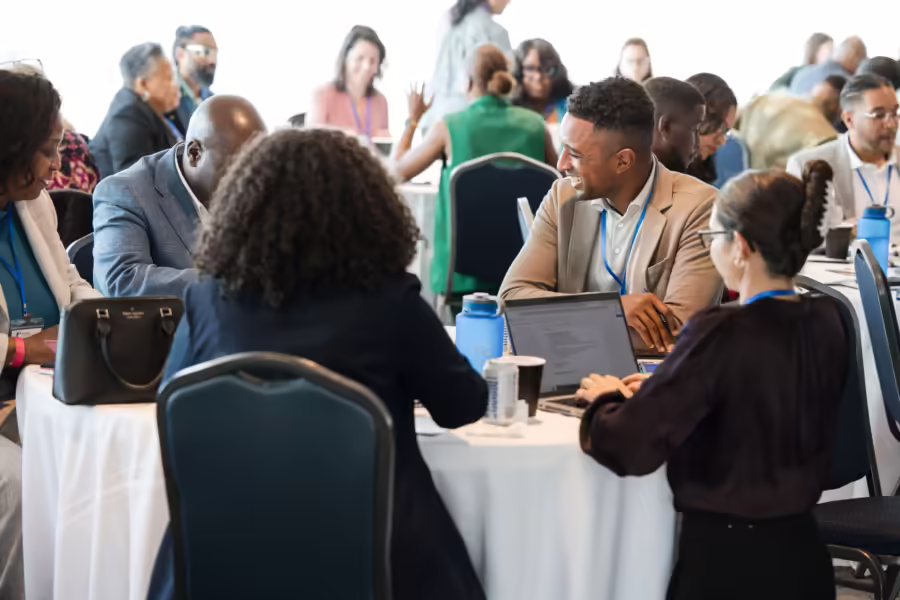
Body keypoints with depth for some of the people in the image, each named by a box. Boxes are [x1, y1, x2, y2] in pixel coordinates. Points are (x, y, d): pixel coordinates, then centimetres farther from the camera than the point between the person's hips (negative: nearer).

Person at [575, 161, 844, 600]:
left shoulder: (720, 334, -21)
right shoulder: (828, 322, -1)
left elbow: (627, 447, -19)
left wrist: (607, 399, 1)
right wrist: (663, 386, 15)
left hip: (725, 563, -6)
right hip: (802, 556, 7)